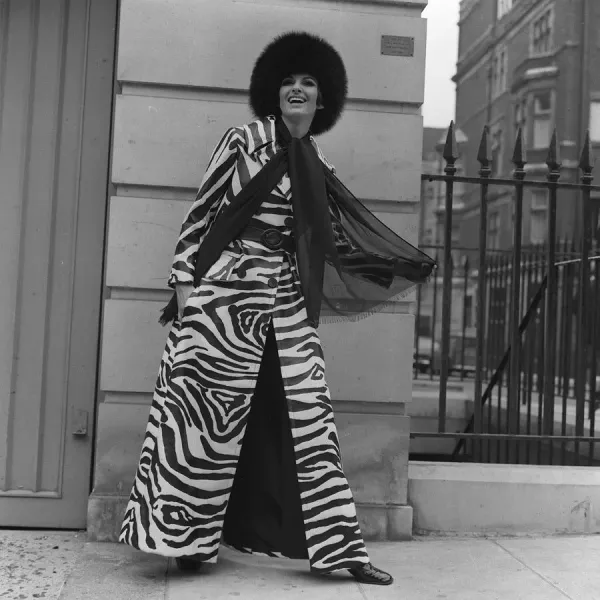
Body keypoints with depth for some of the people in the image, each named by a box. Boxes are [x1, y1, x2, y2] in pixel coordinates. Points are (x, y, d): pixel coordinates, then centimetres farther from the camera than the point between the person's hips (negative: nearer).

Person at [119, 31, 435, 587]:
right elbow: (201, 210, 0)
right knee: (208, 414, -1)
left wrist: (402, 268, 17)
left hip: (287, 301, 5)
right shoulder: (245, 140, 1)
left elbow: (332, 238, 18)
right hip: (227, 291, -5)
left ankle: (339, 546, 10)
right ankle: (184, 537, 15)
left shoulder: (316, 165, 15)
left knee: (308, 417, 3)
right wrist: (184, 279, -6)